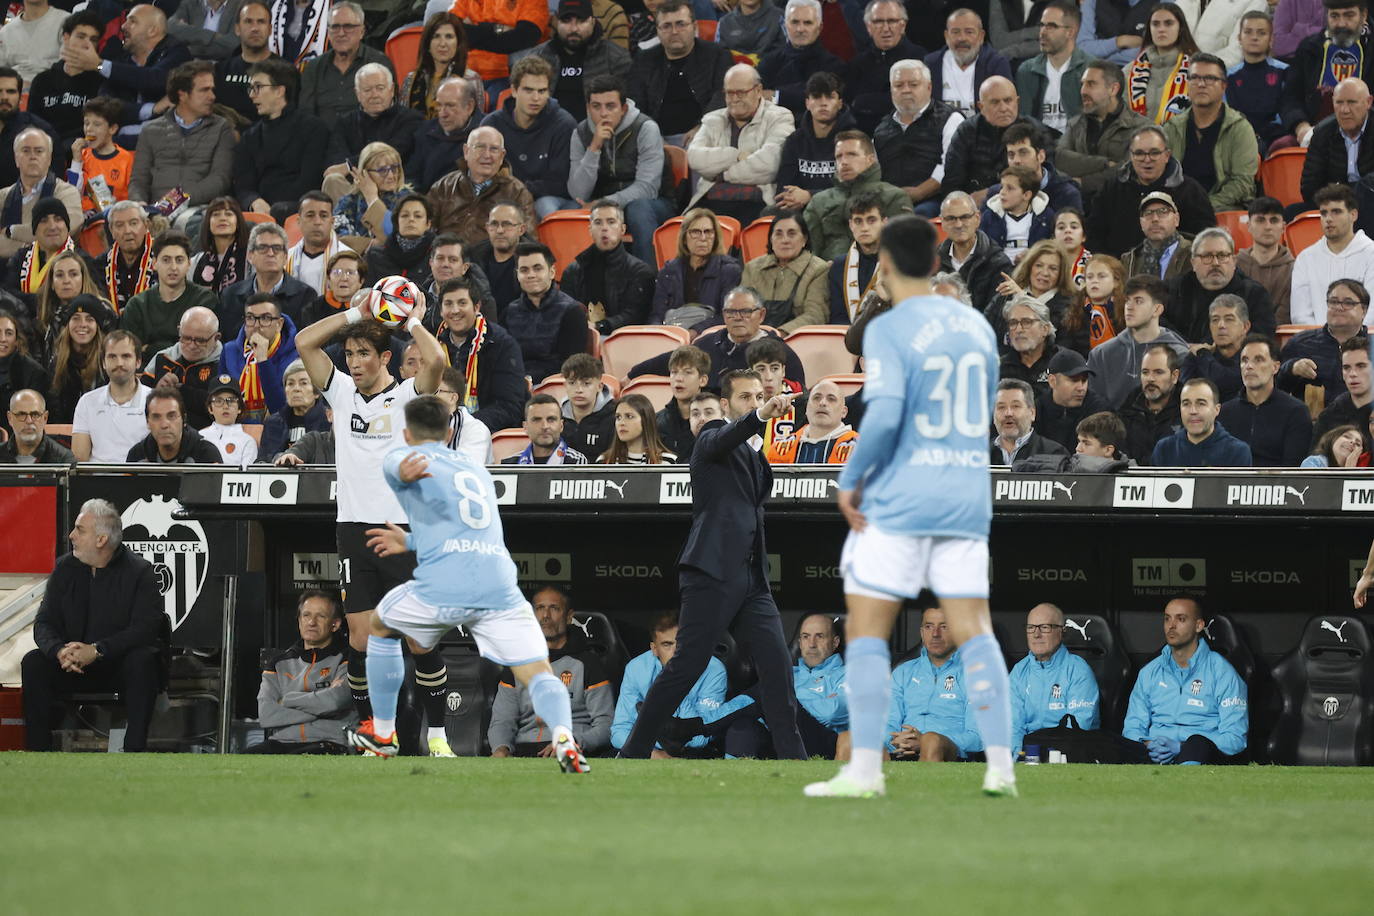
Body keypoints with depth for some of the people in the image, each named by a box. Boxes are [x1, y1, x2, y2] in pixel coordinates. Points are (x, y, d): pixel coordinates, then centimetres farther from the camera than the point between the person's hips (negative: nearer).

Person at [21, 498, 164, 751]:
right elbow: (44, 623, 1)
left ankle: (135, 747, -36)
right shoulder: (66, 568, 4)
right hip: (73, 664, 3)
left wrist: (97, 651, -30)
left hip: (120, 661, -3)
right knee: (33, 663, -22)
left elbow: (146, 628, -19)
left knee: (141, 662, -35)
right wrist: (59, 650, -24)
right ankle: (37, 748, -21)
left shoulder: (138, 571, -9)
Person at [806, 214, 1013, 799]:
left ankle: (864, 769, -3)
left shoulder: (888, 330, -10)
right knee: (974, 631, 5)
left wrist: (850, 480, -9)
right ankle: (1000, 766, -3)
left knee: (865, 630, 2)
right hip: (966, 501, 6)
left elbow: (884, 417, -21)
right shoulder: (975, 327, 10)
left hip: (899, 502, -5)